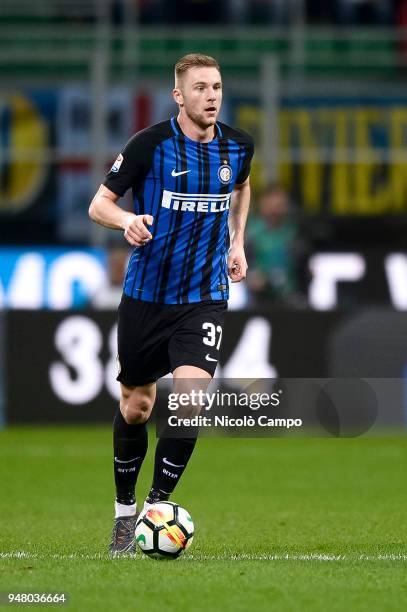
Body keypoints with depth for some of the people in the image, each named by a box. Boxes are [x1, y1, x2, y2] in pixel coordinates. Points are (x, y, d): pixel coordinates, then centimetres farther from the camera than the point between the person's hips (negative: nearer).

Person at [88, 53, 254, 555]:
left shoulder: (237, 146, 0)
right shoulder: (150, 144, -11)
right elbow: (99, 203, -6)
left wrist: (237, 242, 13)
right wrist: (127, 220, -27)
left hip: (205, 296, 1)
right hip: (145, 295, -1)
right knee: (136, 406, 9)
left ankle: (158, 504, -3)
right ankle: (124, 510, 30)